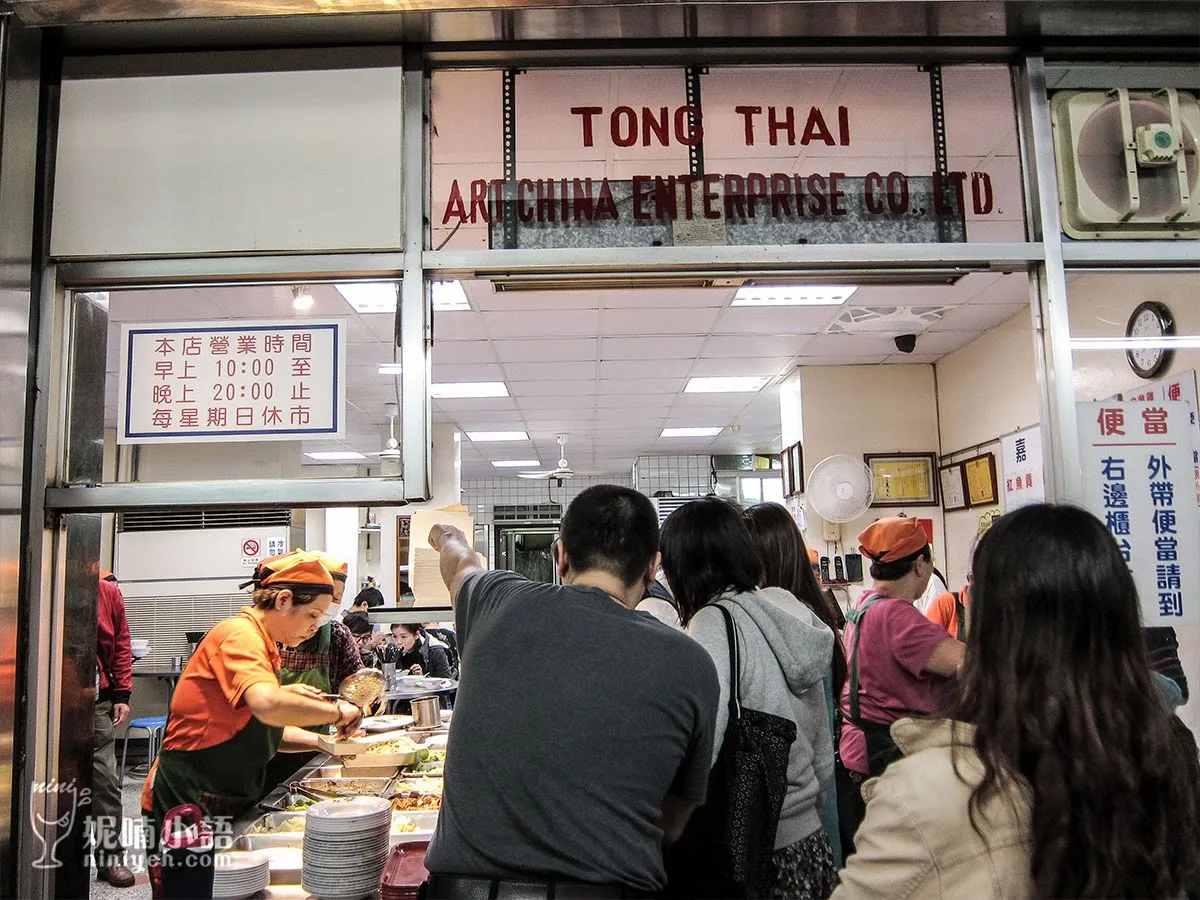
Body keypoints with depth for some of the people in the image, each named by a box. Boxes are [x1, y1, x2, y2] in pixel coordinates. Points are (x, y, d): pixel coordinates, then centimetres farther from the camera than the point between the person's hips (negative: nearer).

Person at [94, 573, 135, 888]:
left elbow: (121, 645, 6)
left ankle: (110, 858, 11)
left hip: (97, 699, 2)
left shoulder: (109, 592, 1)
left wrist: (121, 694, 2)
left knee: (105, 779, 2)